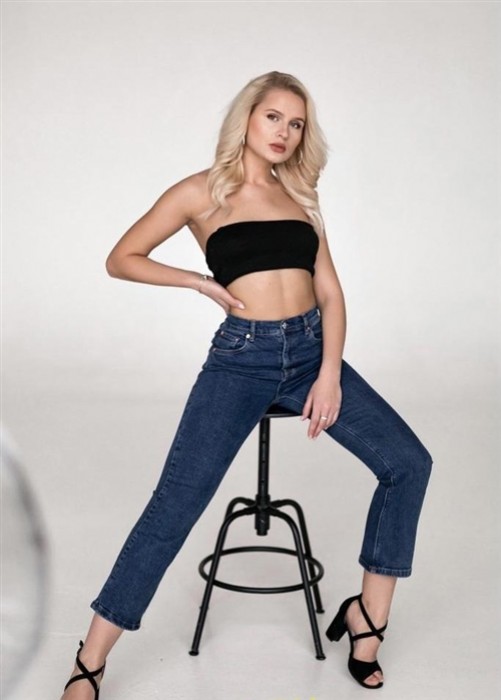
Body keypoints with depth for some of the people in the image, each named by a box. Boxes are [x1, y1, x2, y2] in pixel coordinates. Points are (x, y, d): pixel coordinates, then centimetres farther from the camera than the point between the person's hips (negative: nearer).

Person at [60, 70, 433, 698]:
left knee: (409, 462, -7)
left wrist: (329, 374, -5)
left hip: (312, 350, 5)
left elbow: (330, 292, 8)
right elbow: (121, 260, 7)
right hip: (241, 358, -4)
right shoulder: (203, 192, 3)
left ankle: (367, 614, 8)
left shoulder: (301, 197, 14)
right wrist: (203, 282, -3)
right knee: (174, 505, -9)